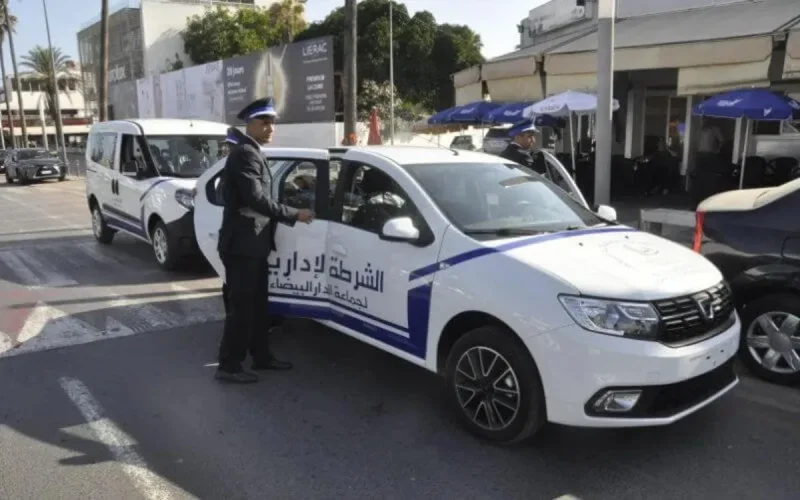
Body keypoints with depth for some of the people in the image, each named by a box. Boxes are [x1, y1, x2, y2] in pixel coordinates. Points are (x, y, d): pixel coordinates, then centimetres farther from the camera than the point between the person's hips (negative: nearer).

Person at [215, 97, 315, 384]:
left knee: (258, 304, 17)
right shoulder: (245, 153, -16)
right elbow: (255, 199, -25)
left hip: (253, 244, 10)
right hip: (243, 244, -10)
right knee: (242, 307, -3)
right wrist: (294, 215, -19)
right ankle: (229, 366, 8)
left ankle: (261, 356, 29)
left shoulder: (251, 153, 17)